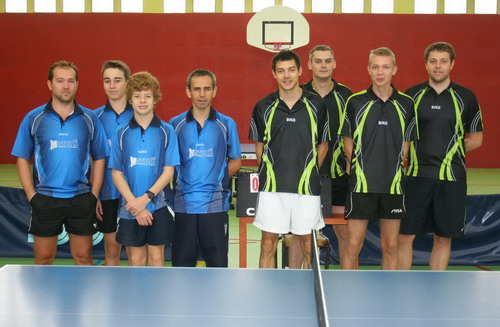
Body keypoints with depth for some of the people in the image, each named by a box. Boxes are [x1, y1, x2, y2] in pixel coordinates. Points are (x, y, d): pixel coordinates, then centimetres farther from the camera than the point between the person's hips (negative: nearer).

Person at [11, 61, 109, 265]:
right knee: (43, 259, 8)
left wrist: (94, 195, 0)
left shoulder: (90, 118, 3)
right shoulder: (34, 118, 2)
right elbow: (22, 158, 4)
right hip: (45, 200, 0)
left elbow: (99, 159, 7)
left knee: (84, 258, 7)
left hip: (81, 200, 1)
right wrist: (31, 195, -4)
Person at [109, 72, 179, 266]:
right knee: (136, 259, 7)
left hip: (157, 206, -1)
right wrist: (134, 203, -12)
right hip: (129, 209, 1)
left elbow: (168, 171, -4)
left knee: (156, 258, 5)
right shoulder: (121, 134, 3)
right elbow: (116, 174, 0)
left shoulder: (166, 132, 0)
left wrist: (146, 198, -15)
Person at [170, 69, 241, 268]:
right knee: (182, 260, 8)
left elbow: (236, 161, 11)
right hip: (184, 204, 1)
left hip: (215, 204, 0)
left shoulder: (226, 124, 4)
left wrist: (221, 177, -3)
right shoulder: (176, 124, 4)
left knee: (218, 261, 4)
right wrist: (176, 181, -3)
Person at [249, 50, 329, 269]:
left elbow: (322, 145, 10)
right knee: (268, 244, 4)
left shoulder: (316, 105, 2)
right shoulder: (263, 107, 3)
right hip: (272, 187, 0)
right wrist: (268, 174, 4)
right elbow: (260, 146, 11)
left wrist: (308, 173, 5)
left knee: (307, 244, 7)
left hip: (306, 187, 0)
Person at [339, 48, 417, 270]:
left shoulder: (406, 104, 4)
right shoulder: (356, 102, -1)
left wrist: (391, 167, 3)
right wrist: (360, 170, 1)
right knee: (353, 245, 0)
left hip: (393, 185, 2)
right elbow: (348, 143, 5)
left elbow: (406, 143, 10)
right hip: (362, 184, -2)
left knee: (390, 246, 9)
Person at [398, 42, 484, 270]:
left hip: (451, 178, 1)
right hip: (416, 176, 0)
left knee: (443, 238, 9)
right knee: (405, 236, 1)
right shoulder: (411, 95, 4)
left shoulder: (466, 97, 4)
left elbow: (476, 138, 9)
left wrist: (452, 151, 0)